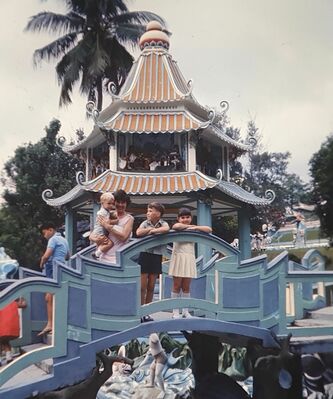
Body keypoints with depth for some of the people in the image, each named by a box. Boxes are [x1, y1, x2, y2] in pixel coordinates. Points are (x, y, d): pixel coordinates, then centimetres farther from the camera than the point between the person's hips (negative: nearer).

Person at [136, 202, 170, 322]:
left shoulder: (163, 223, 1)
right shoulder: (145, 223, 1)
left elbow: (166, 229, -25)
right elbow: (138, 233, -21)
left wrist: (153, 230, -20)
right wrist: (150, 228, -15)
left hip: (156, 256, 2)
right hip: (144, 255, -1)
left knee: (151, 287, 8)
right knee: (142, 287, -1)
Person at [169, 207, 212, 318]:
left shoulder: (193, 229, 12)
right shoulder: (177, 228, 2)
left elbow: (209, 229, 3)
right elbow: (175, 226, -24)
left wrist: (195, 227, -7)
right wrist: (188, 226, -9)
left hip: (189, 258, 3)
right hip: (178, 258, -3)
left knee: (186, 287, 7)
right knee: (177, 286, 1)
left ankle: (185, 311, 14)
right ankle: (175, 311, 6)